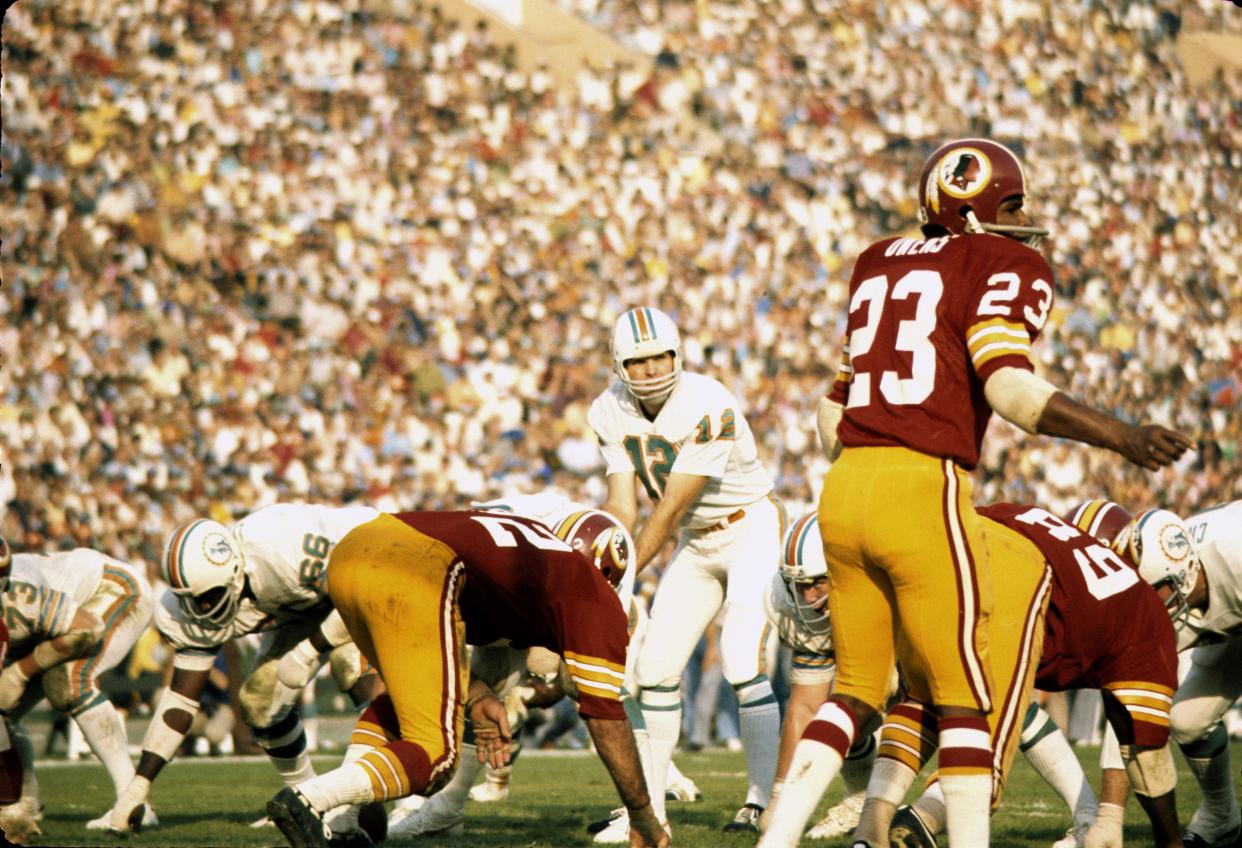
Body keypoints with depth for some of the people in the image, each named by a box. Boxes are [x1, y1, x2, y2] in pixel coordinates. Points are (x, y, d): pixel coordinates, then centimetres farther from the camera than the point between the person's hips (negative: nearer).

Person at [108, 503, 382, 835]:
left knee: (352, 661, -33)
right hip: (304, 606, 7)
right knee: (258, 699, -2)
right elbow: (181, 696, -11)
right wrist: (139, 784, -13)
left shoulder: (285, 552, -44)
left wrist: (307, 652, -31)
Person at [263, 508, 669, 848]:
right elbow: (606, 717, 21)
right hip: (412, 575, -8)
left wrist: (477, 697, 21)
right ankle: (307, 800, -17)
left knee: (404, 697, 32)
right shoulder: (595, 599, 20)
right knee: (434, 759, 2)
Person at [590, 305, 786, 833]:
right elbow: (622, 506, -8)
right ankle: (650, 804, 11)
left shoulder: (709, 409, -28)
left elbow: (670, 509, -25)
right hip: (696, 546, 7)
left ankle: (762, 800, -12)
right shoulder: (611, 413, -6)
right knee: (656, 667, 3)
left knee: (742, 662, -19)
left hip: (753, 530, -7)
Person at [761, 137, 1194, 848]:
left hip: (844, 491, 7)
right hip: (922, 490, -7)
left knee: (856, 690, 17)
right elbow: (1009, 388, -16)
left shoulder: (880, 264, 22)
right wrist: (1122, 438, -21)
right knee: (965, 695, 3)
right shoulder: (1006, 266, 1)